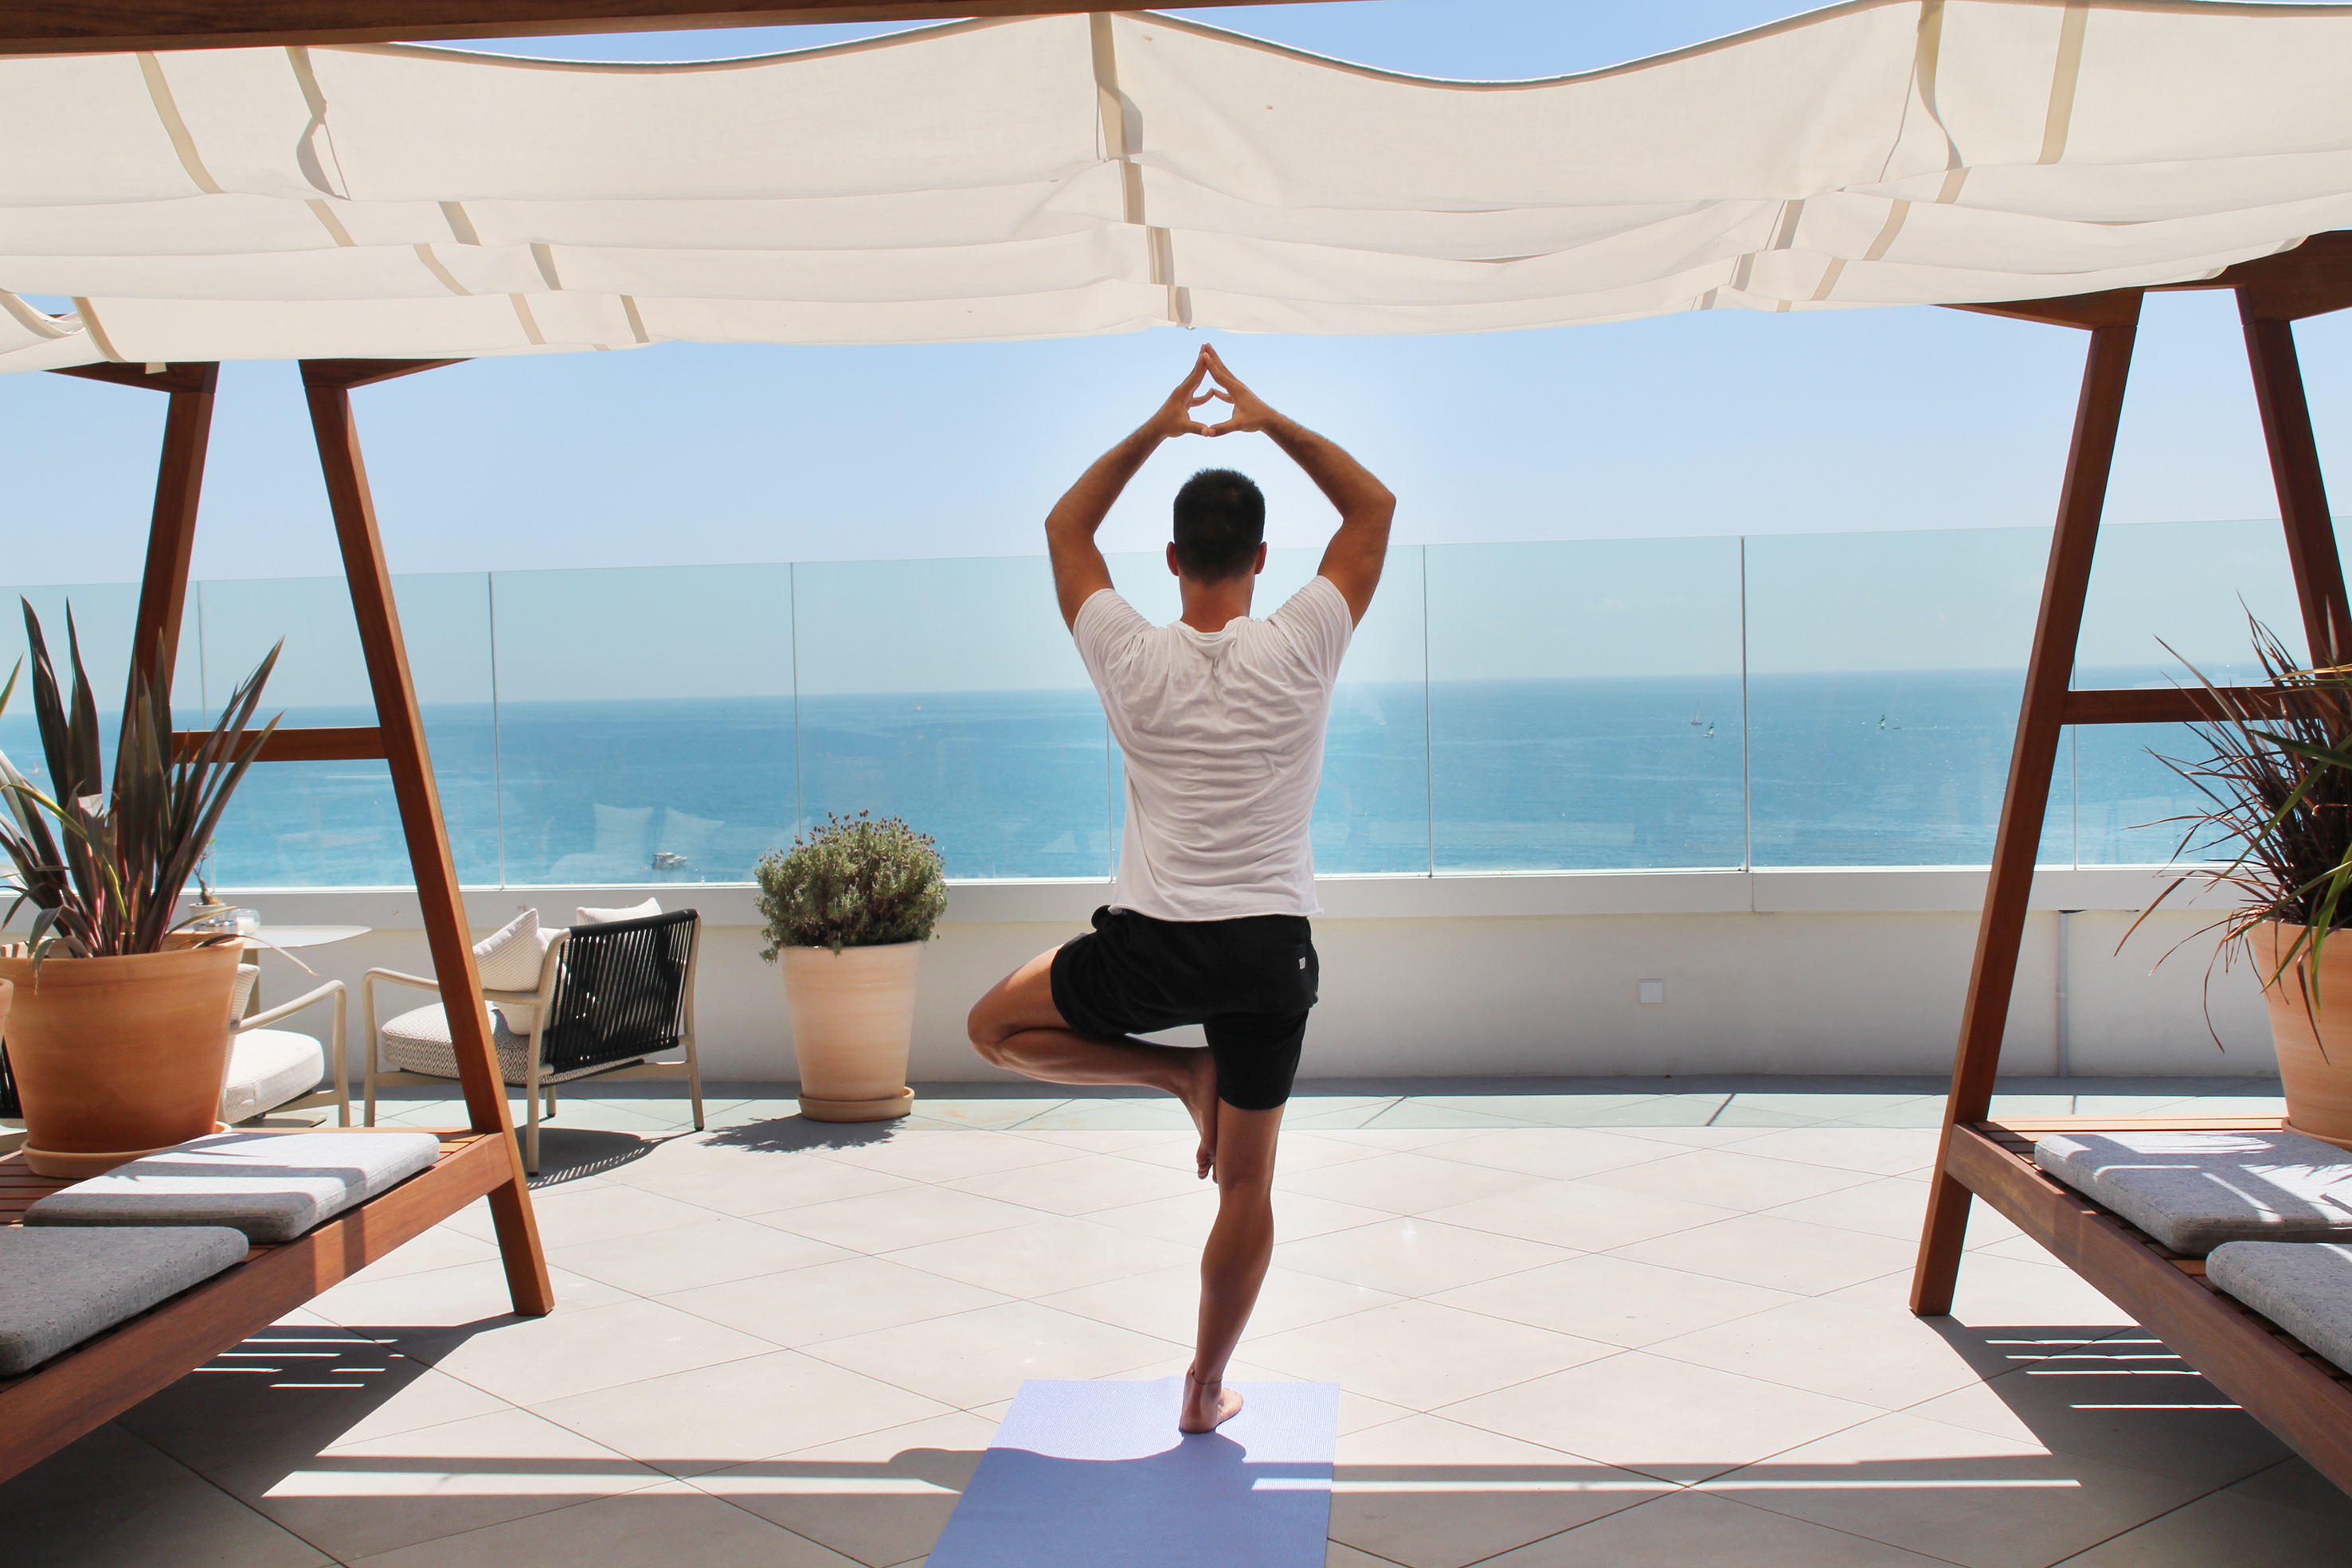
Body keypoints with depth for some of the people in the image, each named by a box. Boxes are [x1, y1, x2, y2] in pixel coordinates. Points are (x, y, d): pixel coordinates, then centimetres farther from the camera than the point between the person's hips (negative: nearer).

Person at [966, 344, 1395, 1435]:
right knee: (1247, 1183, 14)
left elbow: (1065, 527, 12)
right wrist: (1268, 421, 8)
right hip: (1271, 951, 1)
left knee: (996, 1027, 24)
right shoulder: (1300, 651, -7)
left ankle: (1179, 1074, 12)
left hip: (1153, 945, -1)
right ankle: (1205, 1391, 20)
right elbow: (1374, 506, 7)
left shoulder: (1133, 660, -5)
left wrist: (1157, 428, 14)